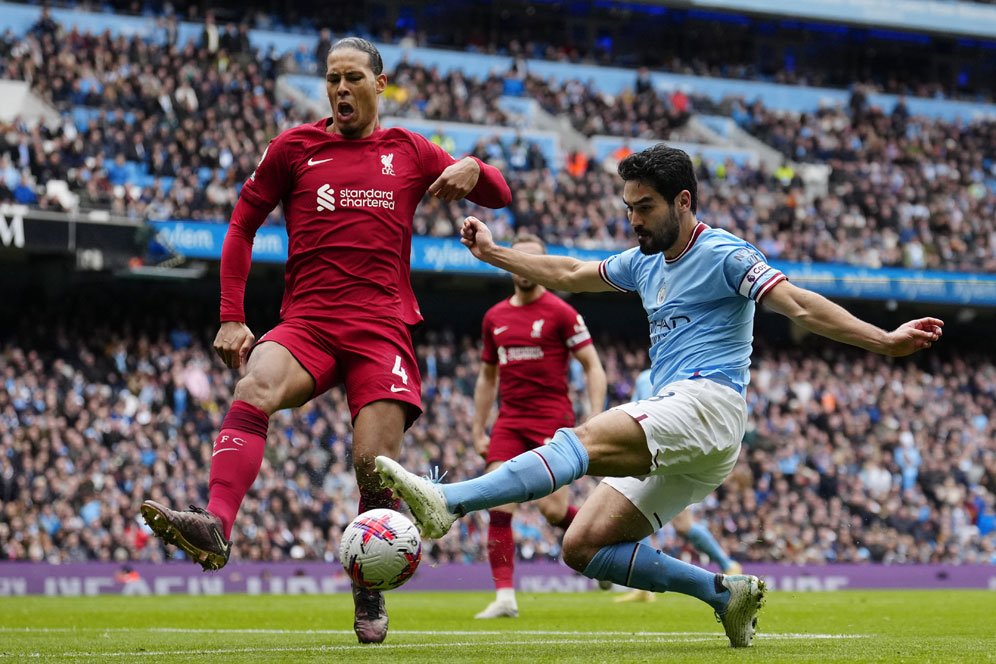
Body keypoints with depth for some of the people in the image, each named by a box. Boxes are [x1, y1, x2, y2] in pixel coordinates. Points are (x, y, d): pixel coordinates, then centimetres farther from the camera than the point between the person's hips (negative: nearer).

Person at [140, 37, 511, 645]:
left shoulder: (409, 151, 14)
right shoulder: (295, 148, 11)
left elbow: (499, 196, 19)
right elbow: (242, 227, 14)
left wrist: (473, 170, -5)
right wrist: (231, 318, 3)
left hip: (383, 330, 0)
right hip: (307, 323, 0)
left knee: (377, 465, -12)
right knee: (255, 390, -32)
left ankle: (370, 596, 8)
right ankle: (217, 526, -47)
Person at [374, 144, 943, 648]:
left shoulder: (722, 254, -2)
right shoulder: (646, 263, 23)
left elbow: (800, 305, -11)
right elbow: (569, 274, 35)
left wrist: (883, 341, -22)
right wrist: (492, 253, 34)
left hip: (706, 403, -9)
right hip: (676, 436, 9)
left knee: (585, 440, -31)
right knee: (584, 548, -1)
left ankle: (446, 502, -49)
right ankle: (725, 593, -1)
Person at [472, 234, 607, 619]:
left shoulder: (560, 313, -3)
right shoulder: (494, 317, 13)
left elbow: (593, 367, -3)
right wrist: (478, 431, 17)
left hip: (552, 420, -5)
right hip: (509, 422, 5)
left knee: (553, 510, -10)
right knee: (498, 504, -10)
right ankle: (505, 597, -8)